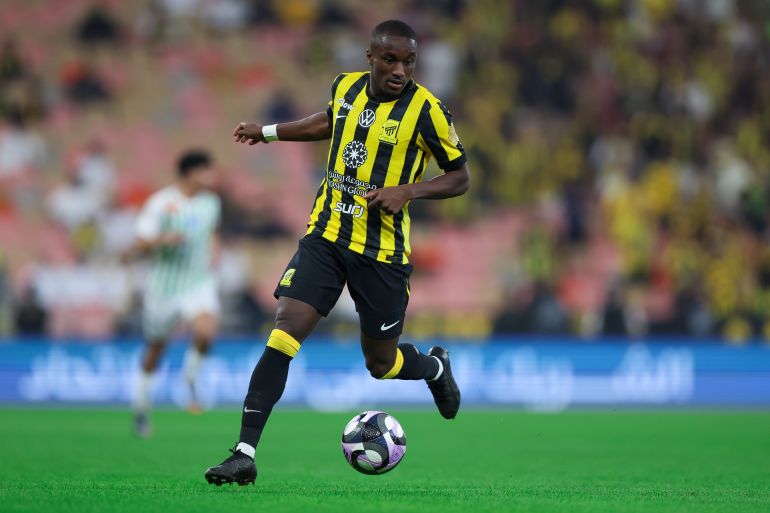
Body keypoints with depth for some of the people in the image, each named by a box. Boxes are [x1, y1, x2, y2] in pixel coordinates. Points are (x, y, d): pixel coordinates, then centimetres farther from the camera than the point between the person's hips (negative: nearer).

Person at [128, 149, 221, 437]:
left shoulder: (210, 203, 4)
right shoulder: (160, 204, -14)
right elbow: (140, 246, -13)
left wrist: (212, 257, 8)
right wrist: (163, 240, -31)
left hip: (199, 283, 3)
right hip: (164, 286, -3)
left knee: (206, 332, -25)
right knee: (156, 348, 10)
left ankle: (190, 376, 3)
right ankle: (141, 404, 32)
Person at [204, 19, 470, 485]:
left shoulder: (425, 110, -12)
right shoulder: (345, 86, 1)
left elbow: (460, 177, -3)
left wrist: (408, 191, -19)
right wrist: (269, 132, 27)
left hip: (382, 252, -3)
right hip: (326, 237, 3)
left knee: (381, 364, 8)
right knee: (284, 332, -14)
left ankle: (436, 367, 45)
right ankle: (246, 454, -15)